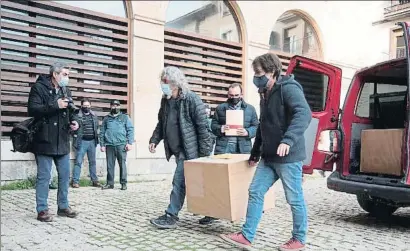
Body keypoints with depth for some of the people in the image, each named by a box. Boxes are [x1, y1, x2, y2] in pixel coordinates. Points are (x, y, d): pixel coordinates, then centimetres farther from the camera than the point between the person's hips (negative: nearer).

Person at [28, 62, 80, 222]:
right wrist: (55, 105, -21)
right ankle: (42, 210, 10)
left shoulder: (66, 91, 15)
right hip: (44, 141, -6)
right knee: (44, 177, 0)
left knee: (65, 175, 10)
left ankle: (63, 207, 22)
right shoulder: (39, 88, -6)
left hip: (62, 141, 7)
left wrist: (73, 122, 3)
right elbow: (32, 109, -17)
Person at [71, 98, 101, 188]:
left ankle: (94, 180, 15)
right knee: (78, 162, -4)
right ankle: (75, 181, -1)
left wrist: (96, 138, 7)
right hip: (82, 141, -4)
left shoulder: (94, 116, 13)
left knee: (93, 162, 9)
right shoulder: (77, 116, -2)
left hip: (92, 141, 5)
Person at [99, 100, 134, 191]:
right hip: (109, 145, 3)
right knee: (110, 165, 6)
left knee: (122, 164, -2)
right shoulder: (106, 118, 17)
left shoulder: (125, 117, 10)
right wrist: (102, 144, 7)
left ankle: (123, 183, 5)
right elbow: (102, 132, 16)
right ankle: (110, 183, 14)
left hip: (121, 145, -2)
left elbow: (130, 130, 2)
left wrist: (129, 143, -8)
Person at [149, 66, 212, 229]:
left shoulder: (192, 99, -14)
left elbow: (202, 127, -15)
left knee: (179, 182, -8)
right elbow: (161, 123, 19)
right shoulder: (165, 100, 9)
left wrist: (204, 153, -16)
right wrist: (154, 140, 6)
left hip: (189, 150, -8)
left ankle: (170, 216, 1)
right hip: (176, 150, 8)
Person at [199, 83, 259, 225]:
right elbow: (213, 125, 9)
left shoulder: (250, 109, 11)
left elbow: (257, 127, 7)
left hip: (243, 148, 1)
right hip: (223, 148, 0)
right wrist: (220, 129, -13)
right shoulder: (220, 108, 11)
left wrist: (247, 132, -13)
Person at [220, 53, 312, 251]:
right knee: (255, 192, 7)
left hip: (288, 157, -9)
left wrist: (288, 140, -40)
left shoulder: (288, 88, -12)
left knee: (294, 199, 4)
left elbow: (304, 114, -27)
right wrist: (255, 153, 24)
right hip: (269, 157, 9)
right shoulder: (265, 94, 16)